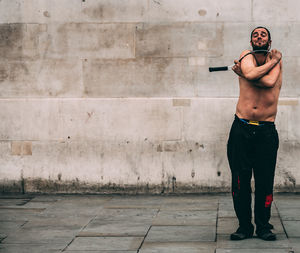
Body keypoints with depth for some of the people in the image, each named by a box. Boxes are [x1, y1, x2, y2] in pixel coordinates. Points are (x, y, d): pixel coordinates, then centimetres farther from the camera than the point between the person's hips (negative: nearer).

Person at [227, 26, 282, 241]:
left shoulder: (276, 60, 6)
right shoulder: (246, 56, 6)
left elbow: (270, 82, -14)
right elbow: (252, 74, -16)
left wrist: (244, 73, -8)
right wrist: (272, 62, -4)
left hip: (266, 130, 0)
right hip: (242, 128, 0)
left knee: (265, 181, -1)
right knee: (240, 180, 0)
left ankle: (263, 226, 12)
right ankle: (244, 226, 11)